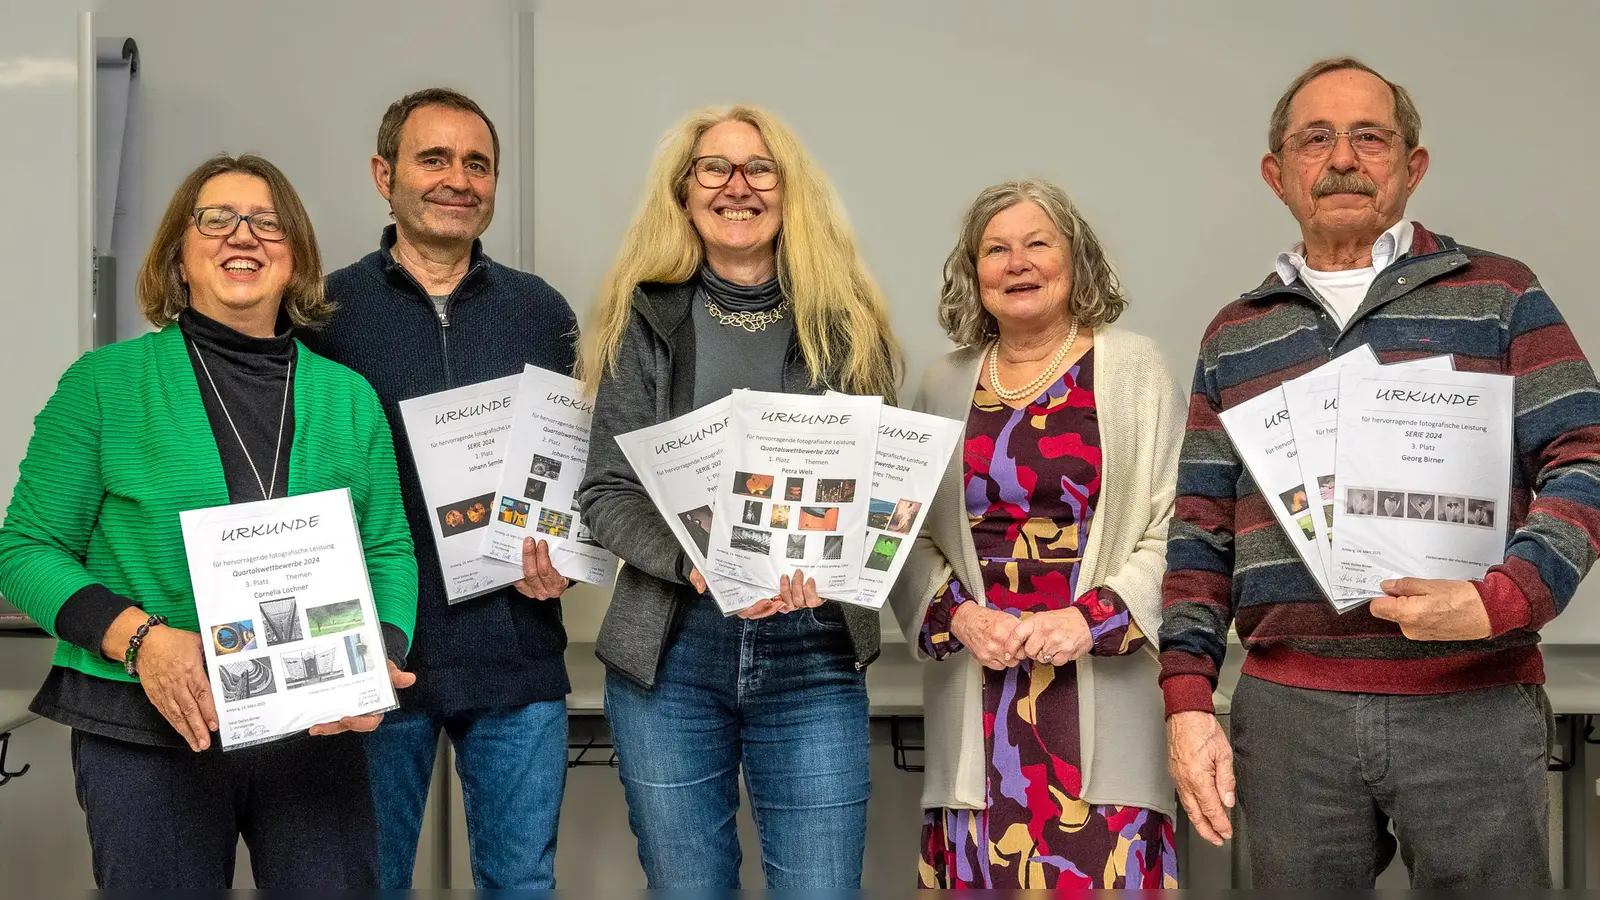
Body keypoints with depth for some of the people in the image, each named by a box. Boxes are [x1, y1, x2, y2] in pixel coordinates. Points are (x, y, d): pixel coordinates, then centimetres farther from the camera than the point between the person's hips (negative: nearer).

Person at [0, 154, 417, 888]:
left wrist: (381, 656, -10)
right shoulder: (104, 384, -1)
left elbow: (390, 551, 8)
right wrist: (140, 639, -16)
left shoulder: (348, 398, 7)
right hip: (145, 733, -2)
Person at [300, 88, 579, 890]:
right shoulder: (327, 309, 1)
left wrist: (567, 559, -5)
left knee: (522, 878, 11)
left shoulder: (541, 311, 7)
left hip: (516, 653, 2)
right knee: (368, 878, 13)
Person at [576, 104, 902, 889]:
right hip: (669, 654, 0)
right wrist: (696, 564, -18)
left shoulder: (845, 324, 5)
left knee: (820, 885, 1)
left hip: (814, 653, 0)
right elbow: (607, 494, 0)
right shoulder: (645, 320, 4)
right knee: (685, 883, 10)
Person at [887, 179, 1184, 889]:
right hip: (979, 704, 2)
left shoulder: (1133, 367, 5)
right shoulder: (945, 385, 12)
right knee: (980, 875, 2)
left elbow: (1173, 527, -1)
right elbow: (909, 538, 11)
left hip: (1103, 696, -2)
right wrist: (960, 617, -5)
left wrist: (1091, 619, -13)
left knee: (1102, 872, -6)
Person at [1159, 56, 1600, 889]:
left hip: (1474, 705, -2)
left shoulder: (1499, 296, 6)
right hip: (1286, 712, 2)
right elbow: (1201, 534, 11)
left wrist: (1498, 603, -18)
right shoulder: (1234, 337, 13)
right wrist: (1187, 702, 2)